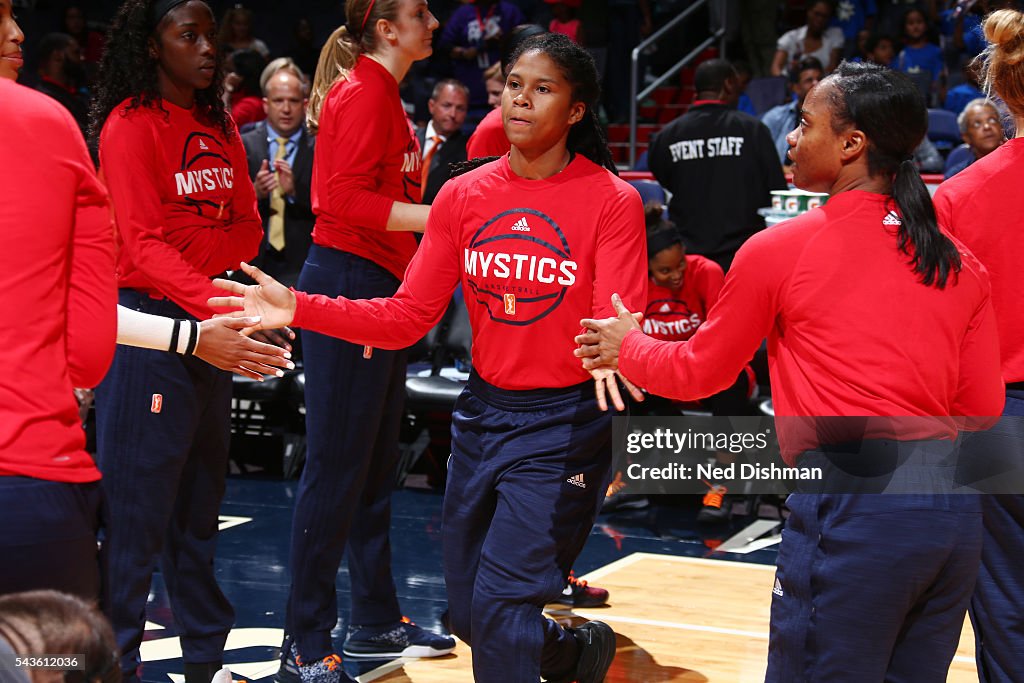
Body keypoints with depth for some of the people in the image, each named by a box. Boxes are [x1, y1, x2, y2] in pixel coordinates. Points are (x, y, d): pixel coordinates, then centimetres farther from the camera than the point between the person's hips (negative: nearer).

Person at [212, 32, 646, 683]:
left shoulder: (613, 201, -11)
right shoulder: (463, 196, 2)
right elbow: (407, 317, 1)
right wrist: (299, 308, -9)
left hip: (562, 426, -6)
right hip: (484, 412, 6)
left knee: (501, 607, -12)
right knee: (469, 616, 14)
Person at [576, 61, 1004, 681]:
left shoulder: (781, 249, -2)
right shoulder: (960, 263, 9)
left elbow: (699, 373, 11)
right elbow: (981, 408, 12)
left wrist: (625, 346, 30)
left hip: (853, 505, -6)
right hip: (955, 510, 6)